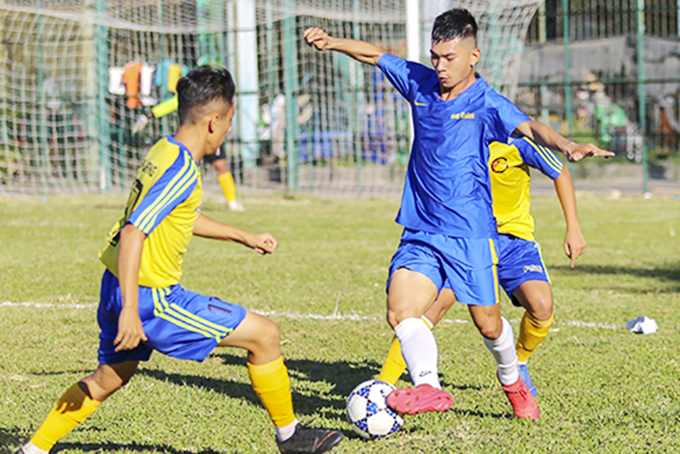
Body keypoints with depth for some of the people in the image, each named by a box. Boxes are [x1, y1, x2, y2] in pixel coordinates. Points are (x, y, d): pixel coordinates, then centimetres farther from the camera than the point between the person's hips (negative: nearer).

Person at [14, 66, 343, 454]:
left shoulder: (163, 152, 9)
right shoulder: (182, 170, -20)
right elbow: (133, 232, -28)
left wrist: (244, 236, 33)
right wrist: (130, 310, -30)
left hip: (119, 287, 10)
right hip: (150, 297, -10)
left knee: (110, 377, 27)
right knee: (265, 335, -2)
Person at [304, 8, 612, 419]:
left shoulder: (486, 103, -9)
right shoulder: (420, 84, 7)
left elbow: (529, 128, -25)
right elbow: (374, 54, 19)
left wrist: (567, 146, -45)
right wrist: (332, 43, 2)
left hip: (470, 234, -4)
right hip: (420, 231, 4)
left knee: (488, 324, 5)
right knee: (401, 312, -18)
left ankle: (512, 381, 33)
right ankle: (428, 386, -29)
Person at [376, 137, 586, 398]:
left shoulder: (516, 142, -20)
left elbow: (560, 174, -3)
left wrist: (573, 229, -2)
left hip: (513, 236, 0)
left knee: (541, 306, -23)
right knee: (434, 303, -23)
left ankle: (518, 365, 10)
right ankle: (383, 384, -20)